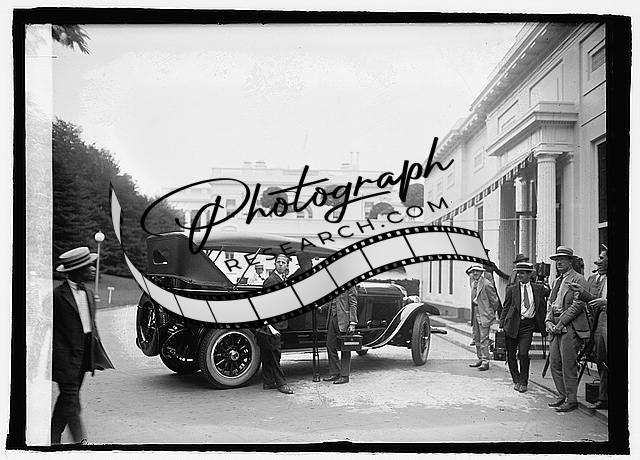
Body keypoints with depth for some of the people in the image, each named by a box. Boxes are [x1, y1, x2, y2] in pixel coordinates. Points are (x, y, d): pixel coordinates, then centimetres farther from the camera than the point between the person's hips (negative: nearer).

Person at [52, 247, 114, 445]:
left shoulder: (88, 294, 12)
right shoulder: (58, 295, -11)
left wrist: (97, 354, 14)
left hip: (84, 355, 8)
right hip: (65, 356, -8)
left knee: (67, 399, 15)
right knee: (71, 401, -4)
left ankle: (53, 439, 25)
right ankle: (81, 441, -3)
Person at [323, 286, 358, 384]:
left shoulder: (349, 286, -7)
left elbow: (353, 305, -10)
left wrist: (352, 323, -15)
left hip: (343, 320, -7)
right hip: (333, 317, 8)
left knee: (345, 349, 1)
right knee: (330, 346, 9)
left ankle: (345, 376, 8)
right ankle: (334, 373, 19)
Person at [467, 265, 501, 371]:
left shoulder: (486, 284, -14)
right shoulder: (473, 283, 11)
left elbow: (494, 300, -9)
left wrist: (492, 313, 0)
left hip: (484, 314, -8)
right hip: (475, 313, 8)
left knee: (484, 339, -8)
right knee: (476, 338, 12)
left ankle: (485, 362, -5)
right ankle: (480, 359, 22)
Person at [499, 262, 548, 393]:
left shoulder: (539, 289, 7)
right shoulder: (512, 290, 5)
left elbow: (543, 307, 12)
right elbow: (505, 308, 8)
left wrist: (543, 326, 7)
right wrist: (501, 325, 0)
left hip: (528, 325, -1)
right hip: (512, 325, 1)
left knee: (523, 353, -13)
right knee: (511, 355, 5)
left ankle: (523, 382, 5)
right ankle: (516, 381, 23)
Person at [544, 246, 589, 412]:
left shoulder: (578, 279, -6)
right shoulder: (557, 281, 20)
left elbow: (578, 304, -14)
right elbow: (550, 302, 20)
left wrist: (561, 323, -15)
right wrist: (548, 320, 3)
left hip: (571, 327, -8)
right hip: (556, 326, 8)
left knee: (568, 365, -6)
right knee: (554, 364, 9)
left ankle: (571, 400, 3)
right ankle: (563, 396, 20)